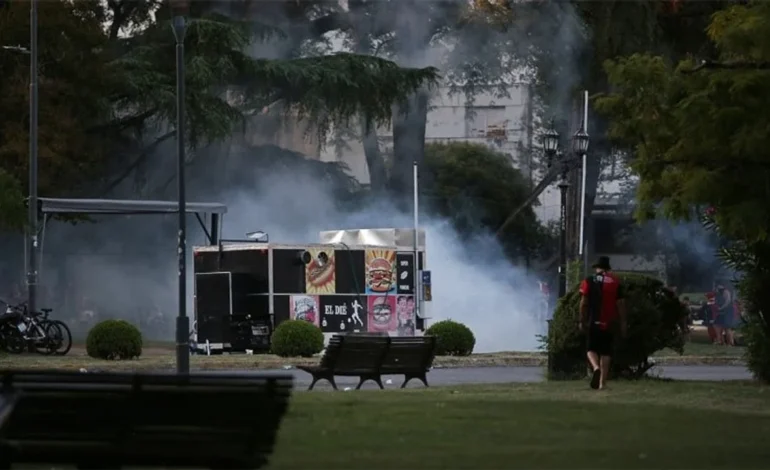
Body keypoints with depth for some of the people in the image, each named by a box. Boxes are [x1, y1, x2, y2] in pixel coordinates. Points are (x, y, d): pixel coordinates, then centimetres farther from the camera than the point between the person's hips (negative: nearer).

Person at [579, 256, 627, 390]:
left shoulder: (589, 281, 1)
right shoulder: (616, 282, 4)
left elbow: (584, 303, -2)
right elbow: (620, 304, 2)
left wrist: (582, 321, 4)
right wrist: (623, 323, 7)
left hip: (593, 322, -1)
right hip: (609, 323, 1)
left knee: (592, 348, 8)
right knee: (606, 352, 8)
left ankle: (595, 367, -24)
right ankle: (603, 382, 5)